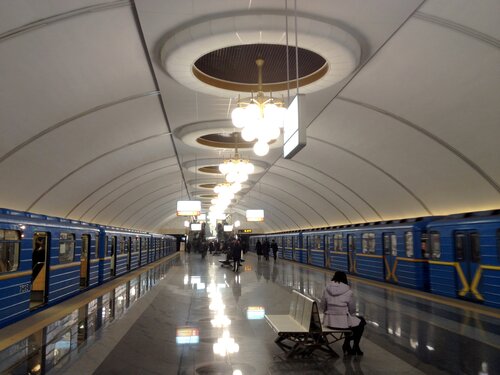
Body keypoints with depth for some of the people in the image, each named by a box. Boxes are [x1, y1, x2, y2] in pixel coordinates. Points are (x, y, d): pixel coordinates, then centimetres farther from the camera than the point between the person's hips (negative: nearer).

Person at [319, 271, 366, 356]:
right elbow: (352, 310, -2)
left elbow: (322, 307, 2)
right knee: (361, 321, 26)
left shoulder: (327, 289, -4)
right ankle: (355, 347, 32)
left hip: (329, 322, 4)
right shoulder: (348, 292, -13)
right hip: (342, 322, -4)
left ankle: (347, 347, 37)